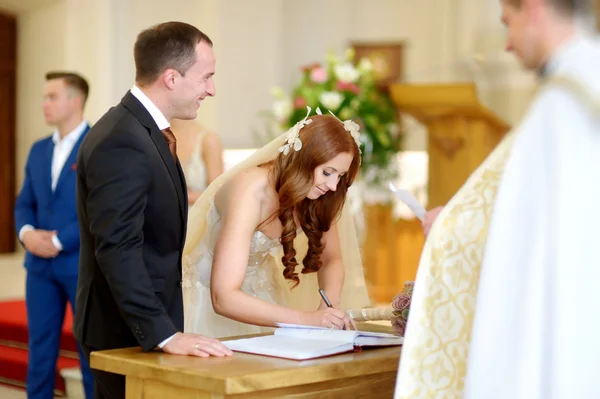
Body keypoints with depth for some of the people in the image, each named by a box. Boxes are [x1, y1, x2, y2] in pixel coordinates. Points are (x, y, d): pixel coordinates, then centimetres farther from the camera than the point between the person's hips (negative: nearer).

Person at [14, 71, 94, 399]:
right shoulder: (39, 149, 14)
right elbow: (24, 204, 15)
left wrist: (59, 241, -16)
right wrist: (27, 233, -7)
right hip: (41, 265, 6)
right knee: (40, 348, 9)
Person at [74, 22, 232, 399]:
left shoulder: (143, 130, 10)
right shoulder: (122, 141, -21)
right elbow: (118, 250, -28)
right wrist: (165, 334, -30)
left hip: (145, 325, 10)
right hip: (127, 334, -10)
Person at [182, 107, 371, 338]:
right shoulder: (252, 191, -29)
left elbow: (331, 260, 1)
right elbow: (224, 298, -35)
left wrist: (329, 307, -20)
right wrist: (306, 319, -40)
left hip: (260, 293, 5)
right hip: (209, 295, -5)